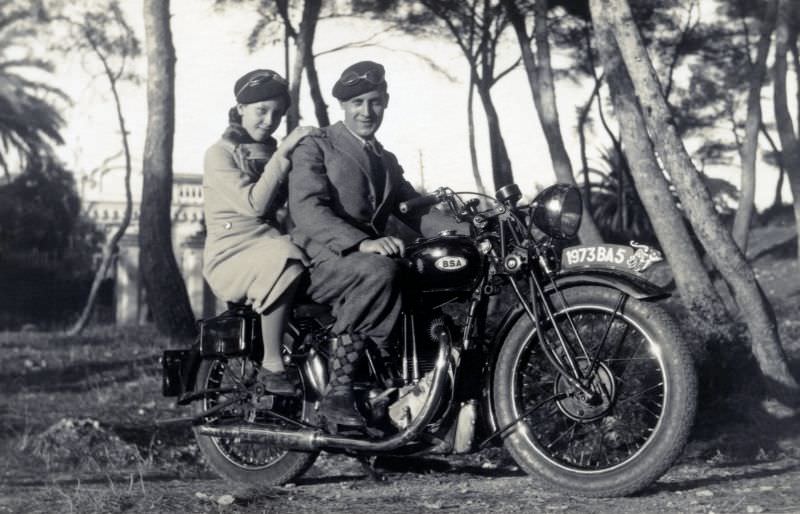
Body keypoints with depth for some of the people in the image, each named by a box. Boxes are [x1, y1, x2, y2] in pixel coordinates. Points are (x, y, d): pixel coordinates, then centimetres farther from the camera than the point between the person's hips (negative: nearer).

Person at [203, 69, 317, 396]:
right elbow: (254, 204, -15)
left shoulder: (274, 153, 21)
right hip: (231, 256, -6)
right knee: (286, 267, -38)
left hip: (271, 244, 6)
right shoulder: (220, 154, -1)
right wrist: (282, 155, -16)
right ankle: (272, 368, -29)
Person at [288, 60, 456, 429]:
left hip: (369, 259, 7)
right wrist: (362, 243, -29)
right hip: (321, 260, -6)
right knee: (378, 271, -37)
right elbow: (306, 209, -14)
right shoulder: (315, 147, 3)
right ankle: (339, 391, -34)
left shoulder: (386, 161, 27)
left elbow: (414, 209, 19)